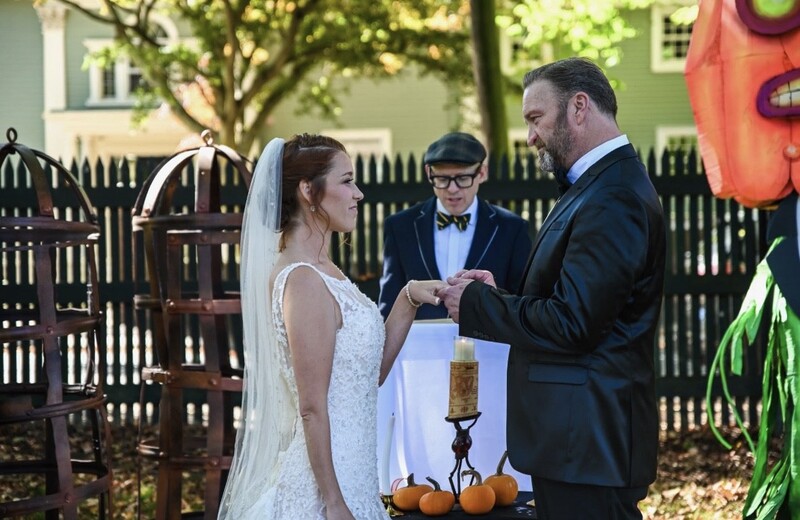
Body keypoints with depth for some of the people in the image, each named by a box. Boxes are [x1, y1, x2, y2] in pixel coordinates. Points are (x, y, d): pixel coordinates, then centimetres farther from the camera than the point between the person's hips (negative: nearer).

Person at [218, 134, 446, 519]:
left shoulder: (324, 271, 10)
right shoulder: (302, 280, -18)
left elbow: (371, 371, 12)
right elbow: (312, 408, -19)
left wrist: (409, 299, 4)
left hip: (350, 471, 9)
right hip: (326, 479, -9)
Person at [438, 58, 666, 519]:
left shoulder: (613, 199, -18)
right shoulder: (605, 184, 14)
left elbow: (571, 324, -22)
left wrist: (475, 303, -11)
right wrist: (499, 297, 2)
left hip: (589, 442, -10)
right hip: (578, 434, 10)